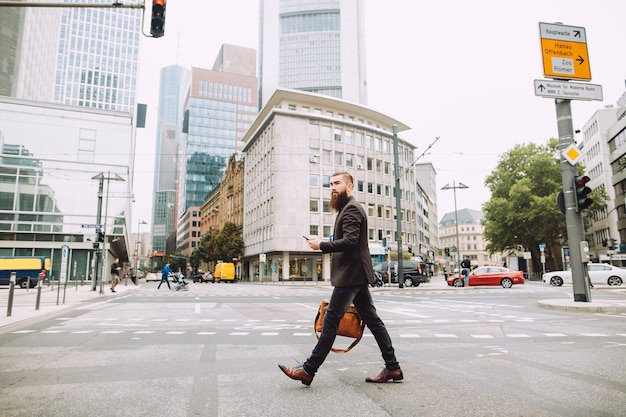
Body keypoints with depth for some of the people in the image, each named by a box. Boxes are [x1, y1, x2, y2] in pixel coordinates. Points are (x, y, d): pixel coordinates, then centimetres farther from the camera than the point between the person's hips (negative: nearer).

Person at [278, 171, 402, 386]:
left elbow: (349, 241, -23)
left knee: (331, 320, -7)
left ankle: (308, 370, 0)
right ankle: (392, 368, 15)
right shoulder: (347, 209, 21)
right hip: (355, 274, 11)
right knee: (372, 319, 10)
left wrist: (321, 245, -16)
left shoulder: (351, 209, -12)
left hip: (350, 275, -11)